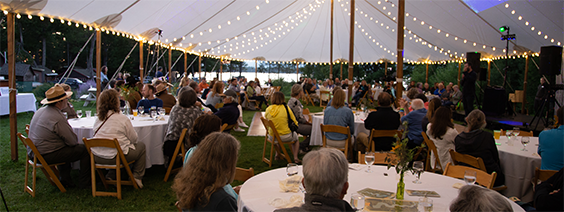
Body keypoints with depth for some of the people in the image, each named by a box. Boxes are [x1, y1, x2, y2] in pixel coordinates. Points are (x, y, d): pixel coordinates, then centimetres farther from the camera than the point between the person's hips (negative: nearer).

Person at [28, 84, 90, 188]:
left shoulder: (40, 111, 8)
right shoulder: (58, 118, -22)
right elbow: (73, 141, -17)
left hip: (33, 152, 10)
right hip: (47, 155, -10)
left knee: (66, 147, 32)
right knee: (85, 149, -3)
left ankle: (65, 180, 32)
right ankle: (85, 182, 9)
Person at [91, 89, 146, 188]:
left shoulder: (98, 119, 6)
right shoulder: (123, 118, -12)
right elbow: (134, 139, -3)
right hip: (114, 156, -6)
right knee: (141, 146, 16)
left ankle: (111, 175, 25)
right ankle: (137, 177, 17)